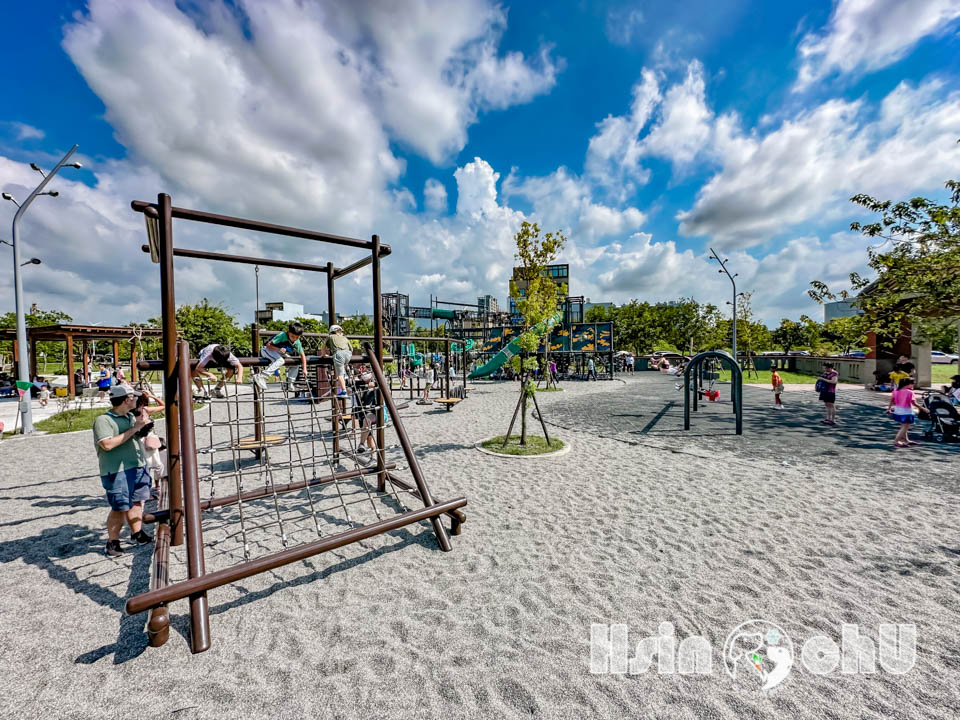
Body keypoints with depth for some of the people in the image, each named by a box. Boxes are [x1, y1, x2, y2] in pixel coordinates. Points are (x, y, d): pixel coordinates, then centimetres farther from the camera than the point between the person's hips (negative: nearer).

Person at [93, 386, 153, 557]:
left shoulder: (131, 416, 11)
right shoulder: (103, 420, -12)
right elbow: (107, 444, -23)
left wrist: (141, 425, 4)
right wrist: (133, 429, -20)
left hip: (139, 466, 7)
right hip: (117, 471, -7)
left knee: (136, 502, 15)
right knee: (119, 508, -1)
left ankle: (137, 534, 28)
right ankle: (112, 542, 16)